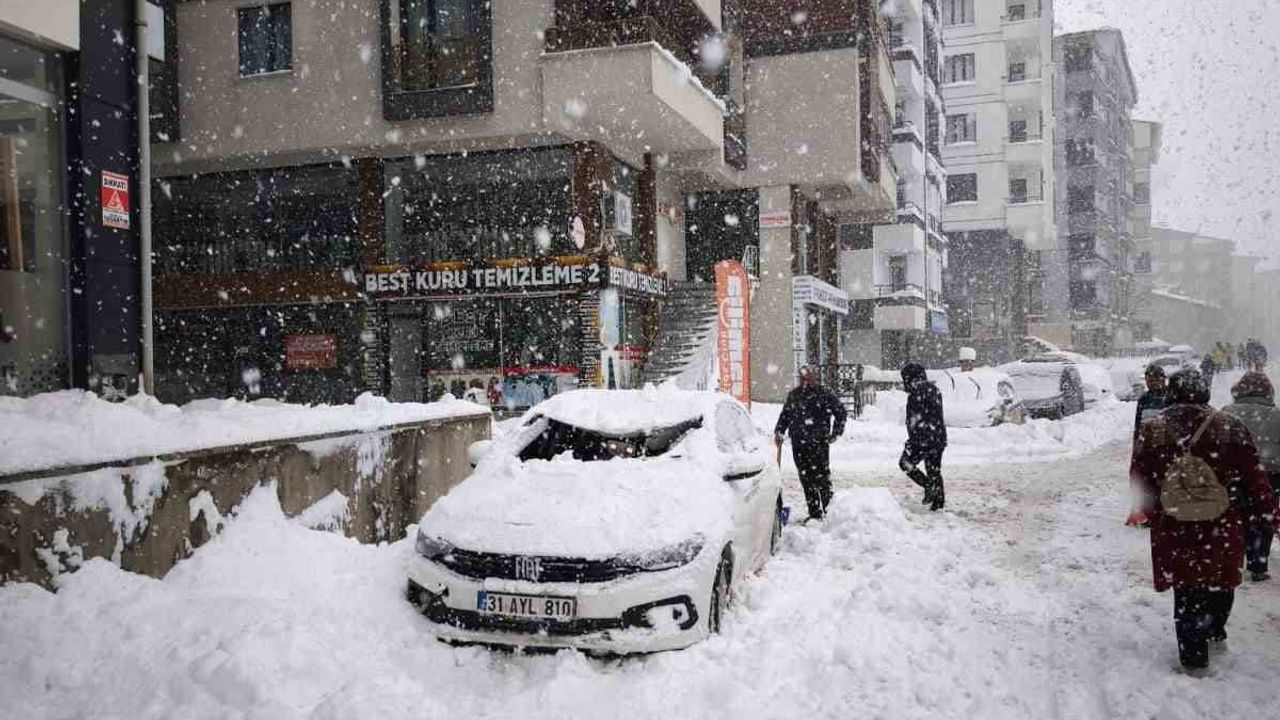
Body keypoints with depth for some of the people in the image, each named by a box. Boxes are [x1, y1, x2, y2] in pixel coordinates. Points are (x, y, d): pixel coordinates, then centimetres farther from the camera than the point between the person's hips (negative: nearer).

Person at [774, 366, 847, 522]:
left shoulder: (825, 395, -3)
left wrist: (835, 433, -1)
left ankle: (828, 511, 3)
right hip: (798, 445, 5)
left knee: (822, 478, -6)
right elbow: (785, 415, 25)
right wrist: (779, 431, 13)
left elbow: (841, 413, 2)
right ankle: (814, 513, 13)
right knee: (806, 479, 6)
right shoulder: (793, 395, 14)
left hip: (819, 444, -5)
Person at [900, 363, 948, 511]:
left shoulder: (917, 390, -12)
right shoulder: (934, 388, 15)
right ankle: (939, 502, 14)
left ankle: (930, 487, -5)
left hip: (923, 436, -9)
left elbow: (916, 417, -15)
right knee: (934, 470, 13)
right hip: (940, 437, 9)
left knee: (905, 462, 4)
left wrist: (912, 436, -9)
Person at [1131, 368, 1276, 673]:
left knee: (1186, 590, 11)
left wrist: (1153, 513, 20)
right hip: (1223, 528, 0)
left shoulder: (1152, 432, -5)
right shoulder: (1230, 428, -9)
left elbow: (1141, 482, 3)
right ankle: (1215, 633, 43)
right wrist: (1269, 511, 6)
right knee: (1221, 583, 23)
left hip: (1173, 531, 0)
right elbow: (1253, 477, -5)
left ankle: (1193, 658, 16)